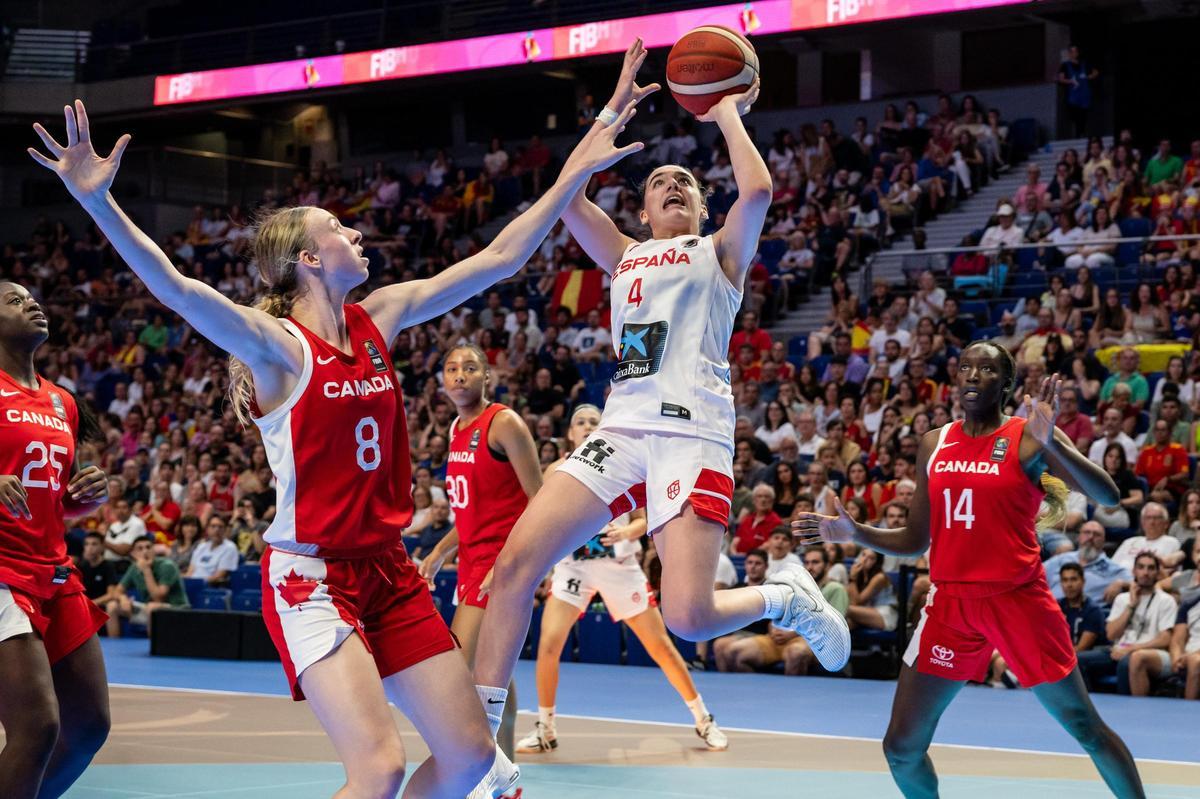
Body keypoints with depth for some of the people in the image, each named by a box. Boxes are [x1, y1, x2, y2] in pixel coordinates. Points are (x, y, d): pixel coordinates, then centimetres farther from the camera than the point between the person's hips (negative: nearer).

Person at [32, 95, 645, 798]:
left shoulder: (379, 319, 7)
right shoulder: (277, 343, -12)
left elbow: (497, 259, 12)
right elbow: (178, 289, -29)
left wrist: (574, 175, 11)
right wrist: (99, 202, -43)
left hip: (388, 572, 7)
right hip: (310, 579, -7)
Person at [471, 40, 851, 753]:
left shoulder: (720, 253, 13)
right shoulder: (626, 256, 24)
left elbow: (757, 191, -7)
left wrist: (729, 116, 8)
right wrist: (616, 109, 15)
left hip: (693, 434, -4)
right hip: (623, 430, 5)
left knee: (688, 617, -19)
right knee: (517, 562, -13)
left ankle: (786, 596, 14)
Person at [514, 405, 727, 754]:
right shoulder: (556, 471, 0)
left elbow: (645, 519, -1)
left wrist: (626, 531, -21)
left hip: (620, 565, 0)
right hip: (573, 565, 0)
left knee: (661, 647, 3)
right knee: (548, 646, -16)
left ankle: (703, 719, 19)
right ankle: (545, 730, 2)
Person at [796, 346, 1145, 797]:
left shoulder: (1028, 437, -5)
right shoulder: (934, 444, 9)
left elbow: (1107, 497, -18)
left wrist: (1052, 443, -32)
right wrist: (854, 533, -1)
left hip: (1018, 602, -4)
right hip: (950, 603, 4)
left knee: (1086, 728, 4)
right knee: (901, 747, 0)